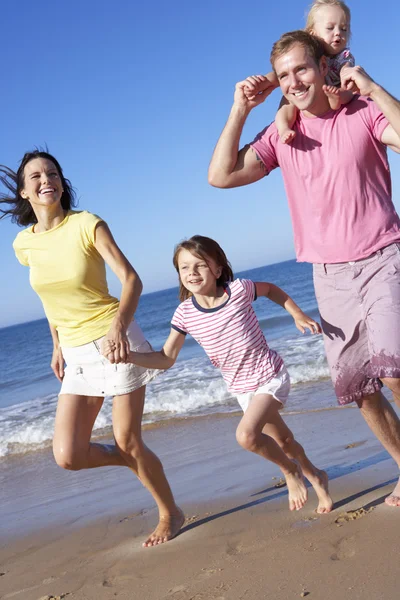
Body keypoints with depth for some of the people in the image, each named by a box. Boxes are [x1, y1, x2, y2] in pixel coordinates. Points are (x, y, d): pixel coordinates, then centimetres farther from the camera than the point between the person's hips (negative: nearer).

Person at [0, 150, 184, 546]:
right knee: (67, 456, -5)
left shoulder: (87, 225, -11)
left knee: (127, 441, -1)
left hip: (114, 340, -4)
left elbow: (131, 279, -16)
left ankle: (170, 514, 25)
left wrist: (119, 323, -34)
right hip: (77, 354, 5)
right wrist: (57, 345, 14)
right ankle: (136, 460, 26)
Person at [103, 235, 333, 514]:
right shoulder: (185, 313, -12)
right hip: (242, 388, 4)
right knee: (282, 441, 18)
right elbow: (166, 359, -11)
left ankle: (290, 470, 4)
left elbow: (270, 289, 2)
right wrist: (125, 355, -25)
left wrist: (298, 315, -4)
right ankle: (315, 476, 48)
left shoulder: (239, 289, -20)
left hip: (271, 375, -4)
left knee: (247, 435, -26)